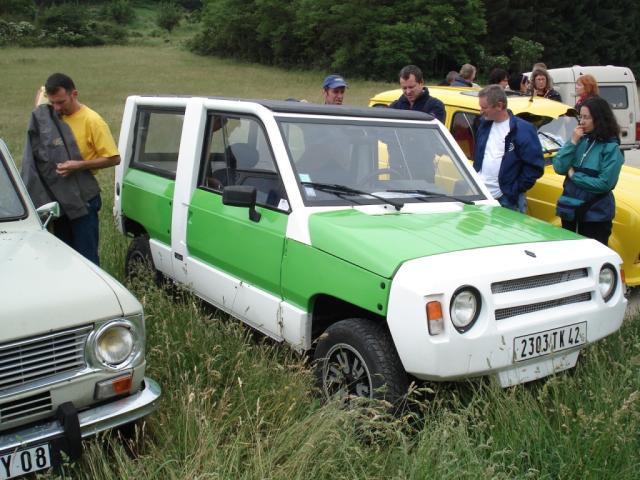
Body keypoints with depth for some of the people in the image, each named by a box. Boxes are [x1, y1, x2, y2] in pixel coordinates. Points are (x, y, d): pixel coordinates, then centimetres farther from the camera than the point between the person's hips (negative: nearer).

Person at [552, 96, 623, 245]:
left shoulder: (611, 147, -11)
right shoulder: (579, 140, 2)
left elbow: (606, 183, -18)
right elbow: (559, 168, -5)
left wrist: (574, 176, -11)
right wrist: (573, 142, -12)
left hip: (596, 215, -5)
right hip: (569, 211, 5)